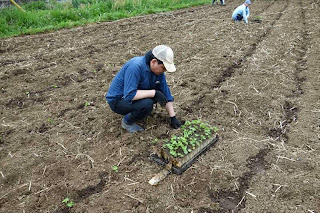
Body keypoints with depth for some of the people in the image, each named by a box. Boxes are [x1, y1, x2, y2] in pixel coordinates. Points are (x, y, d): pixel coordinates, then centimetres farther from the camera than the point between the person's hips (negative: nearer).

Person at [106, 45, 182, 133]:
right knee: (147, 104, -31)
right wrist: (154, 93, -33)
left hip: (133, 94, 8)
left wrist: (173, 117, -3)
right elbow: (129, 95, -36)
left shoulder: (158, 70, -7)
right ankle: (127, 121, -4)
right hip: (117, 101, -8)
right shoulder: (136, 66, -31)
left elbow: (166, 94, -2)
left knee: (161, 91, -5)